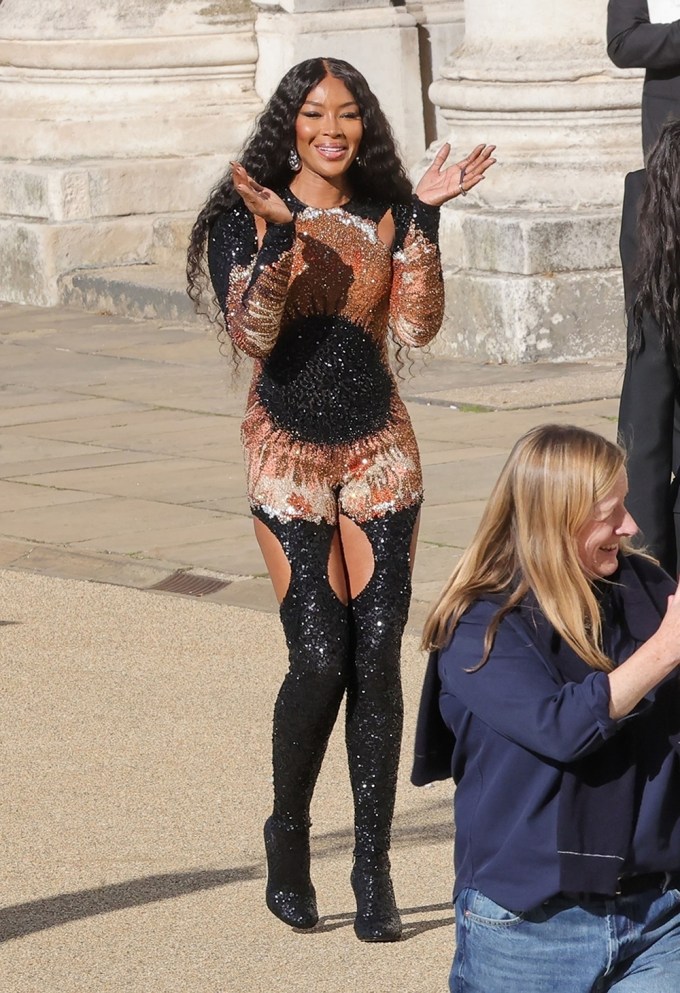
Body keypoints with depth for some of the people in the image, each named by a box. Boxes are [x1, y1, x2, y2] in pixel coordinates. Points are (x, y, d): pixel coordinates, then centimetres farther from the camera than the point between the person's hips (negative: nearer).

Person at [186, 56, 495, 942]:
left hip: (381, 450, 3)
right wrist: (276, 238, -25)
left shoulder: (386, 217, 7)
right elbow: (252, 336, -14)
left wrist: (424, 215, -12)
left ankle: (374, 872, 3)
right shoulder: (248, 218, -1)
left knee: (378, 661, -4)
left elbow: (417, 328, -7)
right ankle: (288, 838, 14)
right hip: (290, 453, -3)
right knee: (320, 660, -11)